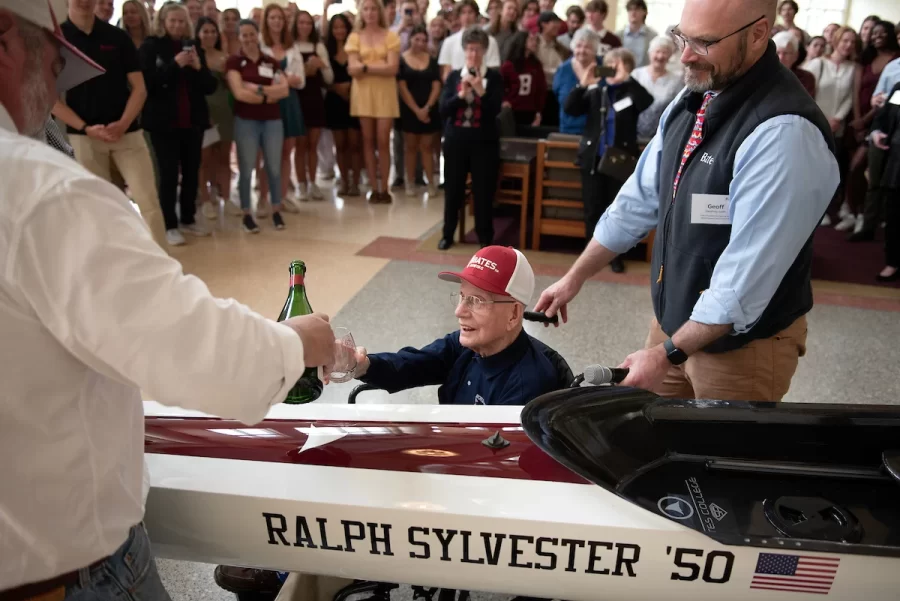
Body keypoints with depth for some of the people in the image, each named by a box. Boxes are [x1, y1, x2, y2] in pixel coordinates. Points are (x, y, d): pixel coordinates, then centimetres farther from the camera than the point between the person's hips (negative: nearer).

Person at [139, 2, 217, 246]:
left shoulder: (194, 48, 11)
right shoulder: (150, 47, -2)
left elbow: (210, 87, 7)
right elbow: (146, 83, -13)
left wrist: (198, 67, -12)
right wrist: (174, 65, -19)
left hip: (193, 120, 4)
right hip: (164, 121, -4)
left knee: (192, 172, 9)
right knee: (169, 174, -4)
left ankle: (188, 219, 22)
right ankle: (170, 225, 4)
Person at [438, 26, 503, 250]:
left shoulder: (494, 77, 1)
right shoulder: (453, 76, 6)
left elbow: (495, 109, -9)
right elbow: (443, 109, -2)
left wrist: (480, 91, -21)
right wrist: (461, 94, -16)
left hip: (484, 141, -2)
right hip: (456, 139, 2)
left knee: (483, 191, 2)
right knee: (453, 190, 8)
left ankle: (485, 238, 14)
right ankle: (448, 234, 23)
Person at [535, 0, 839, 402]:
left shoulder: (784, 133, -27)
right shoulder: (693, 100, 0)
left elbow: (747, 278, -26)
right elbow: (639, 200, 6)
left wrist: (668, 354, -21)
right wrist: (575, 278, 9)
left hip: (742, 340, -7)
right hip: (673, 317, 7)